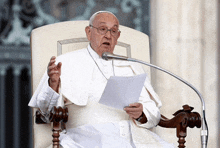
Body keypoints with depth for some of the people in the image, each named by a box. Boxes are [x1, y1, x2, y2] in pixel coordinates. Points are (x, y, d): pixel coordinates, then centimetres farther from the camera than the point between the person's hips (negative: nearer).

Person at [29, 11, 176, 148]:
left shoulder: (132, 68, 25)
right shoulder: (68, 63, 15)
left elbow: (154, 114, 17)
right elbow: (48, 110, 6)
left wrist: (141, 114, -7)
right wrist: (53, 82, -14)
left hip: (132, 133, 4)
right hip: (88, 134, -4)